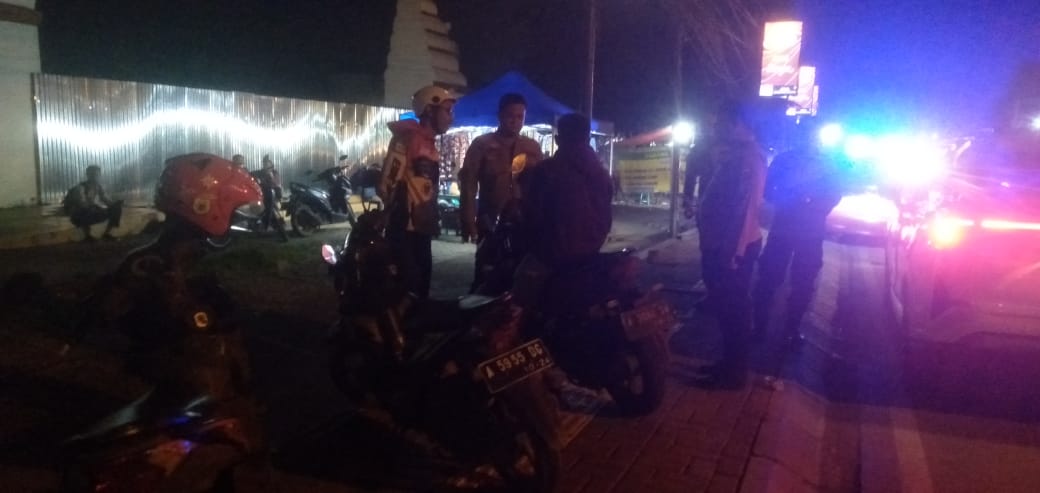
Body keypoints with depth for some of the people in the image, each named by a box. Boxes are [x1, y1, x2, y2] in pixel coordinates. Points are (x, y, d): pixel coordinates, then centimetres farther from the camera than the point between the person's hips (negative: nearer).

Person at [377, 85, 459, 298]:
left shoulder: (431, 145, 16)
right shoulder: (406, 138, -12)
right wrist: (399, 212, -10)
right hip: (404, 229, -9)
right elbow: (386, 184, -19)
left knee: (422, 286, 15)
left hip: (423, 228, 9)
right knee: (407, 289, -9)